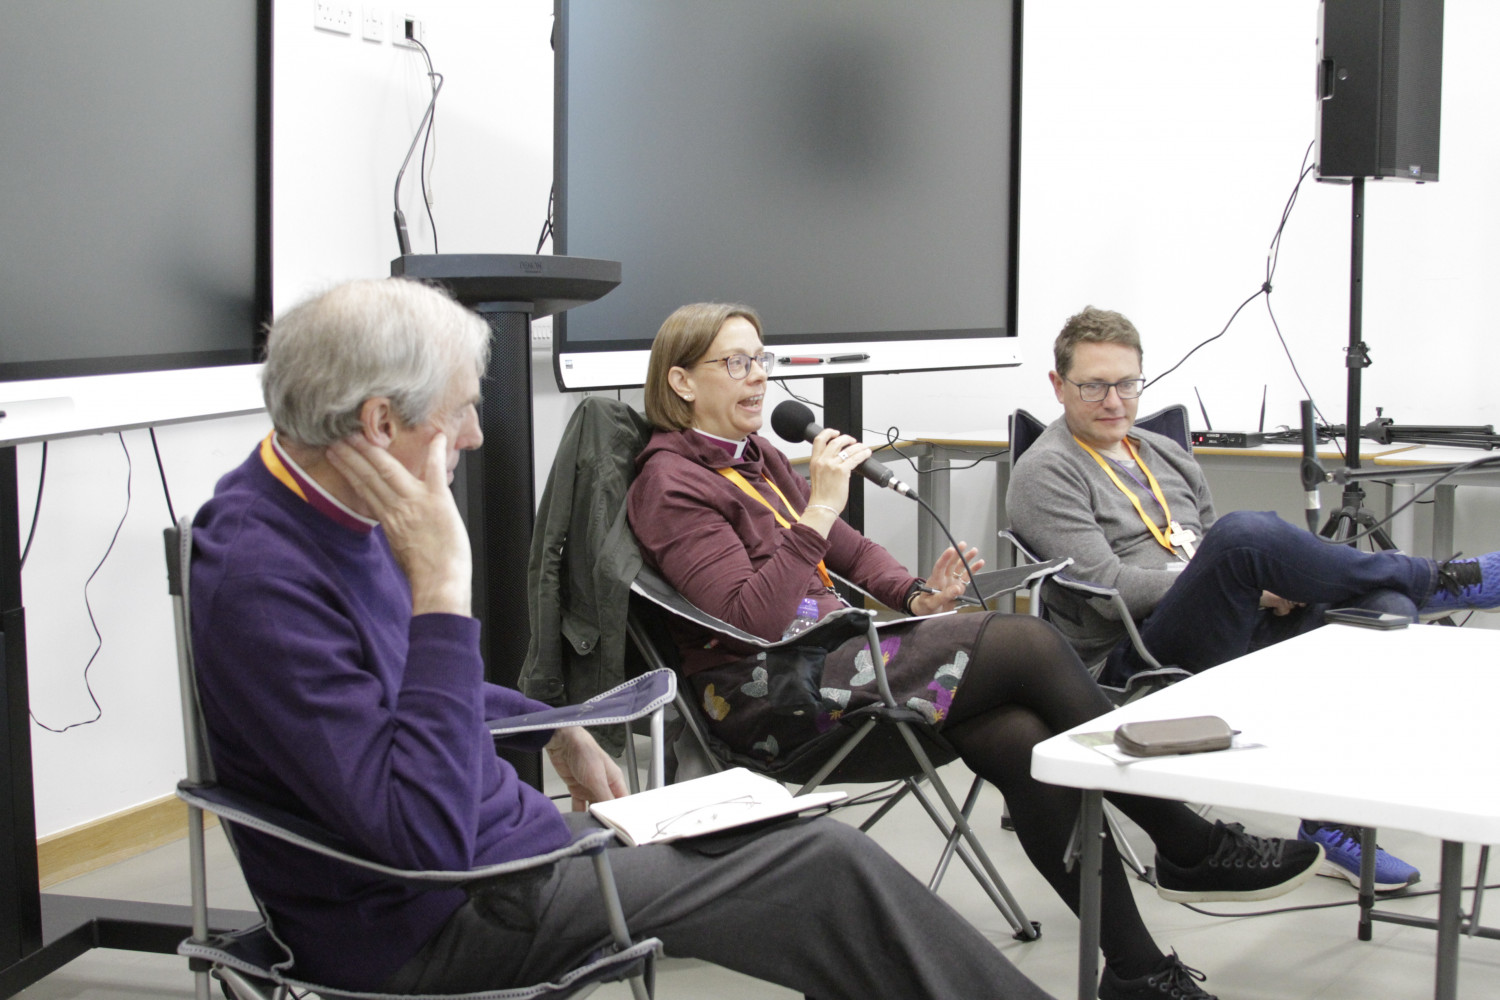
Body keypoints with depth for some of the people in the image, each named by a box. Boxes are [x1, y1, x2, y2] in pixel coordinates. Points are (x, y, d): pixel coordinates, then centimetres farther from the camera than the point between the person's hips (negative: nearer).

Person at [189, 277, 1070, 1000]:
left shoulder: (321, 508, 4)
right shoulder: (264, 578, -28)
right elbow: (426, 833, -34)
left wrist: (557, 733, 22)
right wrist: (440, 580, -33)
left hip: (490, 845, 10)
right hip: (432, 929, -9)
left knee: (812, 847, 7)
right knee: (826, 866, -9)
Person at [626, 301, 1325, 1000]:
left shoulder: (756, 457, 19)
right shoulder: (670, 482, -8)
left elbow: (848, 551, 25)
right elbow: (753, 619, -20)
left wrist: (918, 595, 5)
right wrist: (820, 506, -22)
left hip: (825, 648, 8)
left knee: (1023, 738, -20)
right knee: (1025, 642, -20)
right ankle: (1188, 849, -9)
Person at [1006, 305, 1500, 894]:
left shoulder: (1165, 455, 24)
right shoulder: (1045, 474, 0)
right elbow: (1109, 589, -12)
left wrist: (1269, 585, 1)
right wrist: (1247, 583, -14)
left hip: (1233, 628, 7)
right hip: (1132, 658, -7)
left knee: (1384, 611, -19)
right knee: (1245, 533, -33)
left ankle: (1330, 824, -15)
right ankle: (1440, 581, -10)